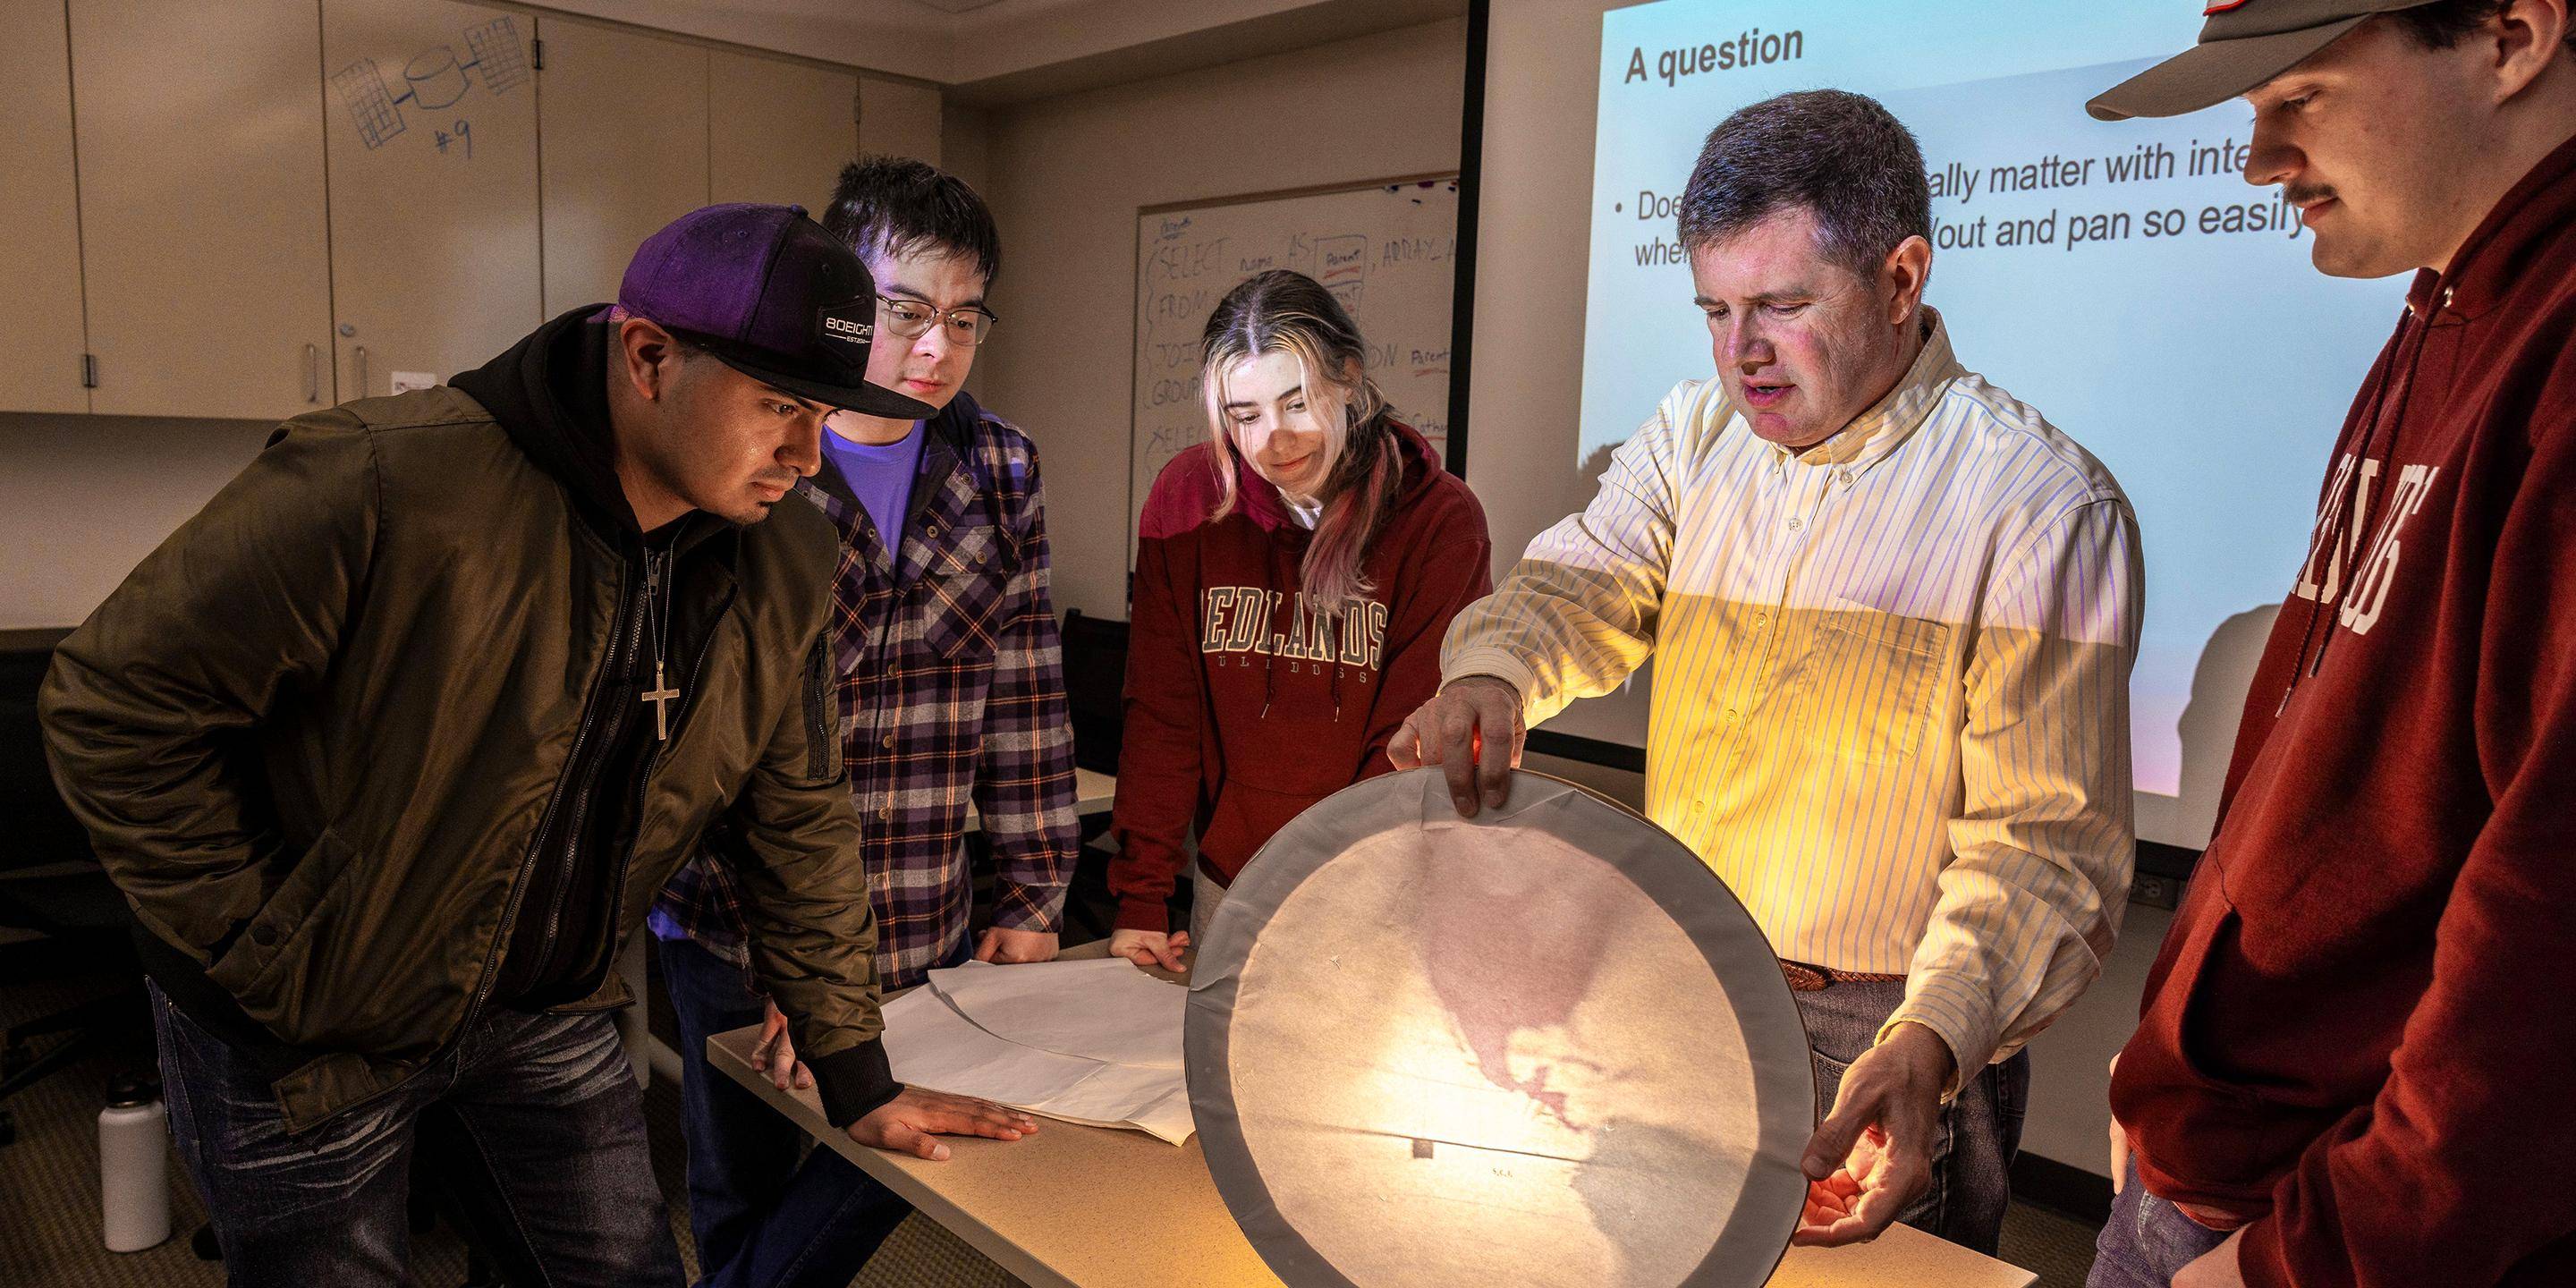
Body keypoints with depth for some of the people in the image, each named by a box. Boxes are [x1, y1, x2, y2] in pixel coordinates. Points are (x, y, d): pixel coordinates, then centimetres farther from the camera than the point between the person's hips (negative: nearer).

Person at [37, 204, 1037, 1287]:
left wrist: (858, 1081, 2)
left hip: (551, 1014, 5)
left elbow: (797, 821, -1)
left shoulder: (784, 562, -9)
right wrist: (263, 945, -16)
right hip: (302, 1034, -4)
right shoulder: (387, 483, -27)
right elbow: (114, 706, -18)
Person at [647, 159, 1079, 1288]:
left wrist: (1031, 892, 3)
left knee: (905, 1158, 15)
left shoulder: (998, 471, 2)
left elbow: (1023, 689, 5)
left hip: (928, 935, 4)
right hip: (741, 928, -3)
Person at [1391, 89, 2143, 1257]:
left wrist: (1934, 1040, -33)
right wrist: (1490, 674, -30)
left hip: (1891, 1039, -5)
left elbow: (2042, 841, -18)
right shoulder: (1693, 436, 3)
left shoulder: (2046, 504, -15)